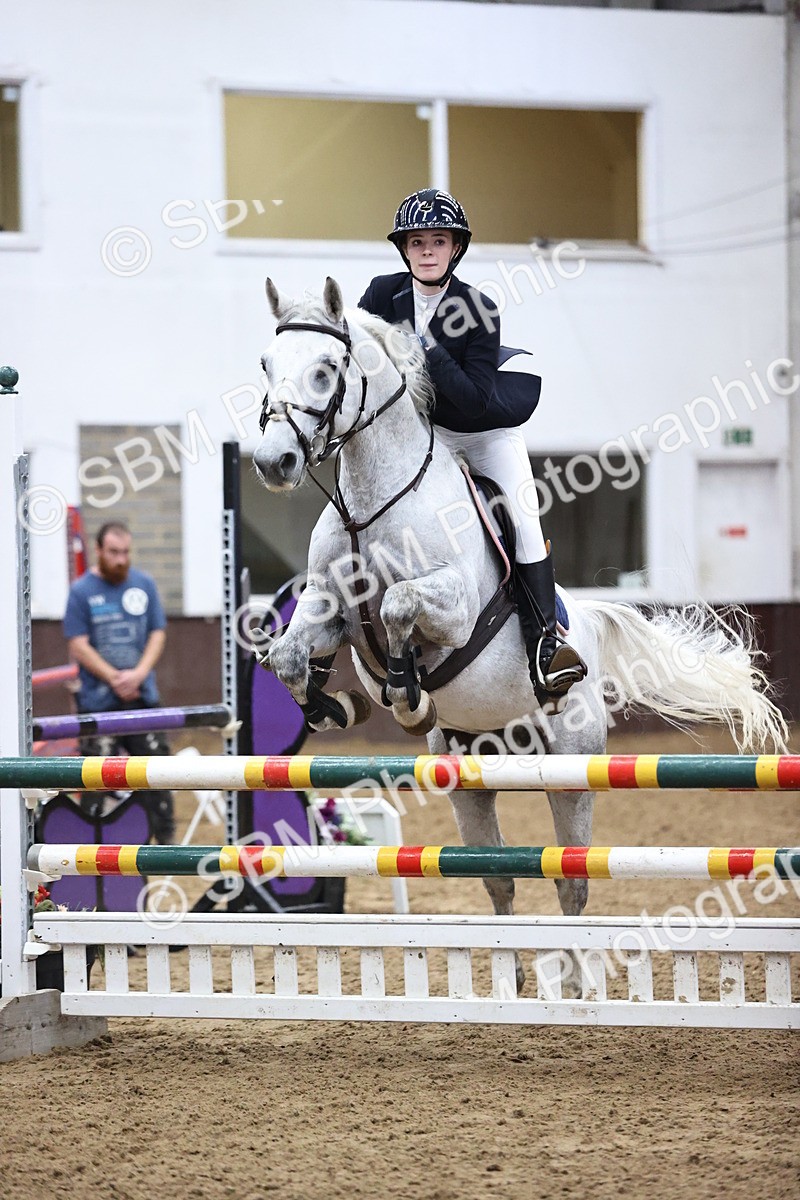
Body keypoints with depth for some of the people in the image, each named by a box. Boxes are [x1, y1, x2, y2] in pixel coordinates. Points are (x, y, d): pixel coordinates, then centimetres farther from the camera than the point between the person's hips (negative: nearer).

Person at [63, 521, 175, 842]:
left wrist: (139, 674, -9)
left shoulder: (144, 584, 7)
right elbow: (78, 646, -6)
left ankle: (165, 837, 8)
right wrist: (115, 679, -14)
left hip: (143, 698, 2)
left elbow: (157, 634, 7)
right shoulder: (82, 592, -2)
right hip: (97, 703, -2)